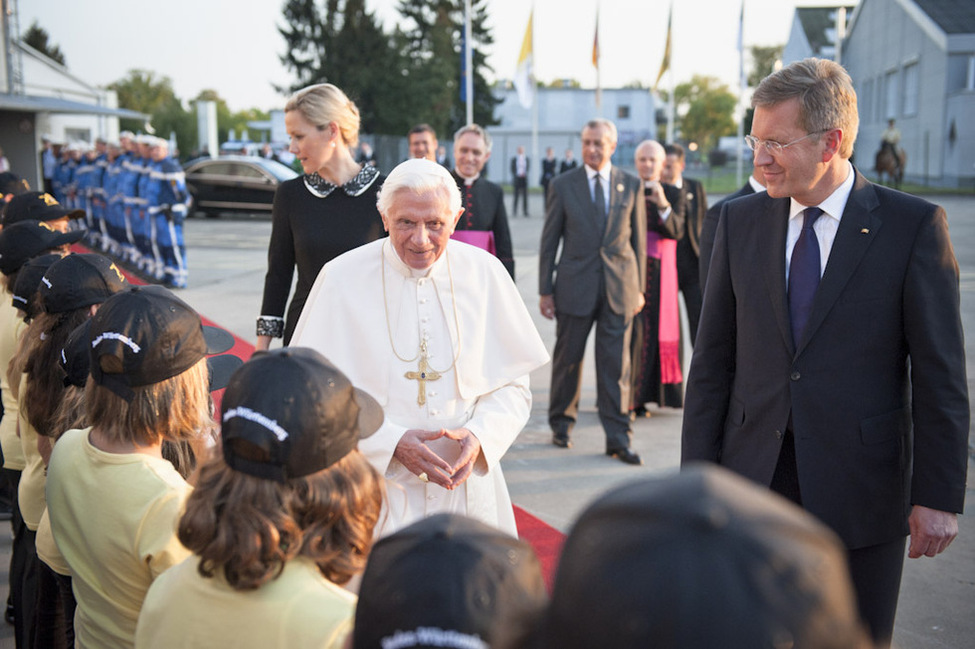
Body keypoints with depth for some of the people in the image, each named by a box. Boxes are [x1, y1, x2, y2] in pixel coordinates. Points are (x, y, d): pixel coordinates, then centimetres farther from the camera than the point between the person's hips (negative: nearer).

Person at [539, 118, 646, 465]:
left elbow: (638, 239, 9)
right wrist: (545, 290, -1)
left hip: (619, 287, 1)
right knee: (567, 359, 8)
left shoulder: (631, 185, 5)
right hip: (575, 286, 0)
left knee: (616, 364, 1)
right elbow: (549, 240, 2)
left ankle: (617, 438, 7)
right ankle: (562, 423, 27)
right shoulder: (563, 185, 1)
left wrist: (639, 288, 6)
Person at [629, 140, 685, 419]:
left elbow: (676, 231, -9)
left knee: (656, 329, 2)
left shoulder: (674, 194, 7)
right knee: (630, 329, -9)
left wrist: (663, 205, -22)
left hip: (659, 271, 1)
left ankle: (642, 397, 13)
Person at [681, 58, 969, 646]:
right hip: (752, 481, 3)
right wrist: (698, 472, 2)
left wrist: (939, 498, -8)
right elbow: (713, 359, 6)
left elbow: (940, 374, -6)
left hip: (861, 488, -2)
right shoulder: (740, 221, 4)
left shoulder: (914, 226, -6)